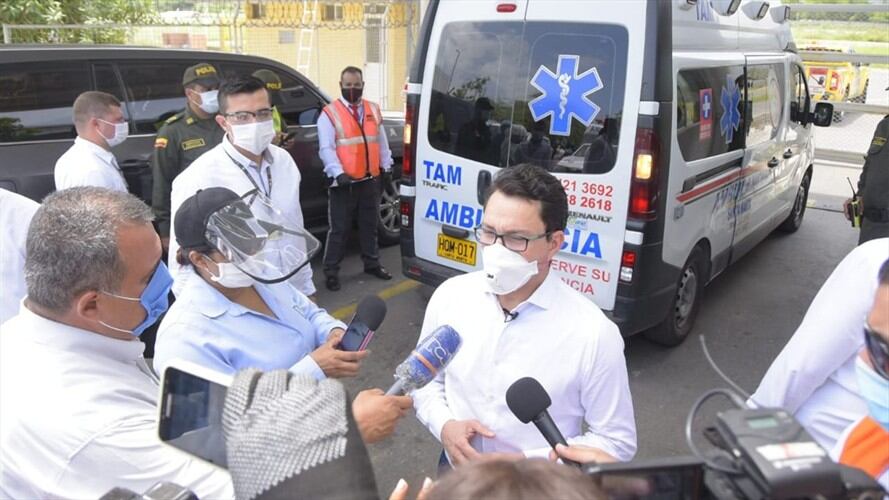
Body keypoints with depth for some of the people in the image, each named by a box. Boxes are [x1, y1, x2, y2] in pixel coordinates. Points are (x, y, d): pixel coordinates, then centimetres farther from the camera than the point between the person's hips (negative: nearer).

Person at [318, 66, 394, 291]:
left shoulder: (373, 110, 11)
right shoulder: (330, 113, -7)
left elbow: (381, 141, 16)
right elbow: (326, 148, -13)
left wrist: (386, 167, 11)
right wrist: (338, 173, -24)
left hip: (371, 180, 5)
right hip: (344, 181, -5)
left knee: (370, 224, 17)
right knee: (339, 229, 0)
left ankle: (372, 263, 31)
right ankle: (331, 271, 9)